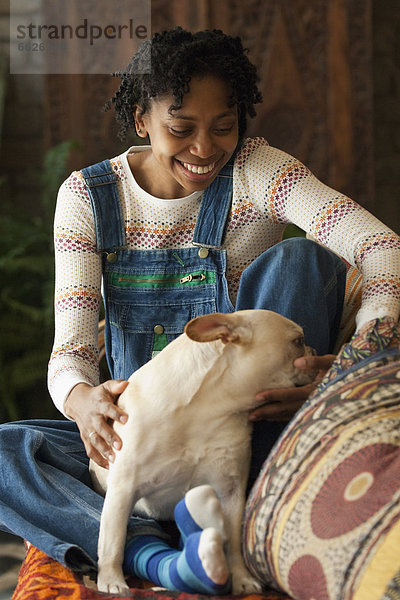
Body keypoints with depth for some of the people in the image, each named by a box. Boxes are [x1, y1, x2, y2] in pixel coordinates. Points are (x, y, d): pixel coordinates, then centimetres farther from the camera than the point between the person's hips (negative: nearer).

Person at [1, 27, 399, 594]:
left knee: (300, 258, -24)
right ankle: (154, 554, -40)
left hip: (246, 426, -1)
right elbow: (71, 348, -10)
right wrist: (81, 399, -36)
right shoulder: (87, 196, -2)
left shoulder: (256, 171, -7)